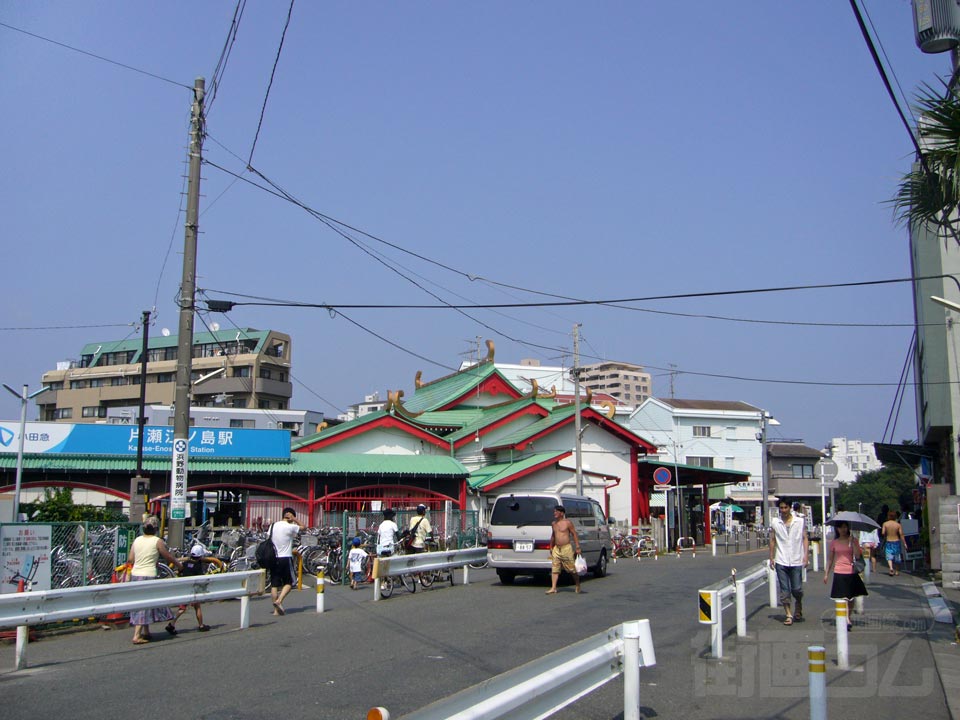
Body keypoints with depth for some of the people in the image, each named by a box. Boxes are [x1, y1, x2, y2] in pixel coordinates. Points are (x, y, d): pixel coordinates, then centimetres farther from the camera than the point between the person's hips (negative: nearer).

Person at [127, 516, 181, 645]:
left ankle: (146, 633, 26)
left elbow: (130, 559, 8)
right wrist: (179, 565, 18)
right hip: (148, 575, -6)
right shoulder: (158, 541, -7)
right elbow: (168, 557, 2)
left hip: (135, 574, 6)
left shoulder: (137, 540, 7)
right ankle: (137, 636, -7)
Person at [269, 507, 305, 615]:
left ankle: (276, 610, 6)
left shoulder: (273, 526, 8)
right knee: (288, 583, 7)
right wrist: (294, 519, 0)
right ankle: (279, 601, -13)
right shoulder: (290, 527, -9)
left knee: (274, 584, 6)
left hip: (273, 558, 5)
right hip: (285, 558, -5)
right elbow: (304, 527, 3)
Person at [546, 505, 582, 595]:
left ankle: (578, 586, 20)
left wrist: (577, 547, -10)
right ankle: (553, 588, -5)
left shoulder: (567, 523, -6)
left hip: (566, 548, -5)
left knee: (572, 568, 2)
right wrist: (551, 547, 23)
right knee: (555, 569, -4)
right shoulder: (553, 524, 11)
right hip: (556, 549, 5)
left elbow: (574, 534, -5)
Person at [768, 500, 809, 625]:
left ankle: (799, 607, 31)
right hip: (781, 562, 1)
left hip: (796, 561, -1)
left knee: (797, 589, 2)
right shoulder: (774, 522, 4)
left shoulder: (800, 521, 2)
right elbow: (772, 540, 9)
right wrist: (771, 557, 6)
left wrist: (806, 555, -6)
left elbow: (805, 539, 4)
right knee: (784, 590, 0)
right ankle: (789, 615, 7)